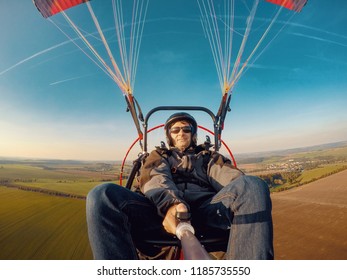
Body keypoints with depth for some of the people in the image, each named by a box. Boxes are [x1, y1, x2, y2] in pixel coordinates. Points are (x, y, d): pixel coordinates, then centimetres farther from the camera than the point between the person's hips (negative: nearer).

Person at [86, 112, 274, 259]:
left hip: (207, 209, 1)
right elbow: (154, 178, 4)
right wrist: (170, 203, -20)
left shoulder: (208, 156, 31)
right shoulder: (158, 155, 28)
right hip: (162, 209, 0)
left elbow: (226, 174, 8)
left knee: (253, 185, -27)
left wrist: (245, 191, -18)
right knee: (103, 195, -25)